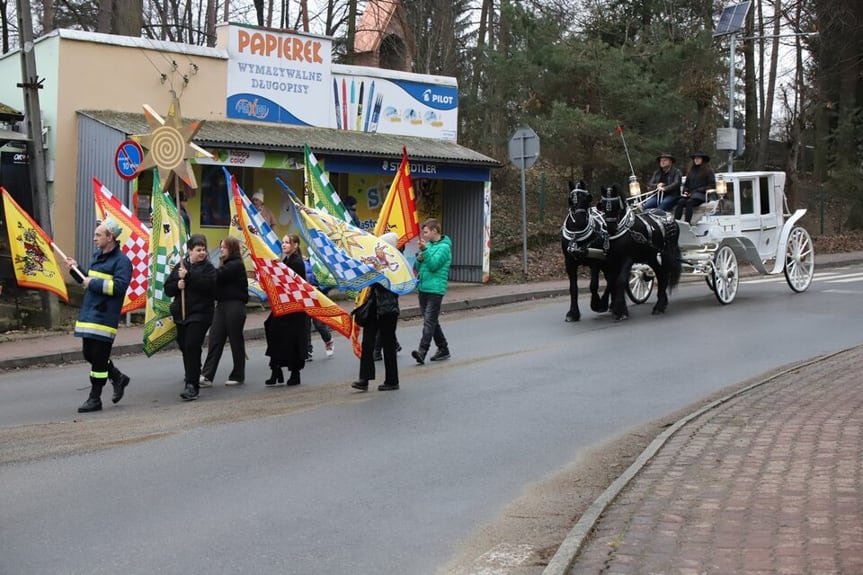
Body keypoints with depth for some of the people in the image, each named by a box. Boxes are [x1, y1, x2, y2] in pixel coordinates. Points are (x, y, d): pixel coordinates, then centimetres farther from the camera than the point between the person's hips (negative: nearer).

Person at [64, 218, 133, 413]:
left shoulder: (121, 261, -11)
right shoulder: (97, 256, 17)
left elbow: (119, 287, -22)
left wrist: (93, 283, -17)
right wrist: (76, 270, 9)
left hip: (104, 316, -9)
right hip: (88, 314, 9)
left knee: (98, 358, -4)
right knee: (89, 354, 14)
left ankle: (95, 399, 4)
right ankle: (118, 378, 32)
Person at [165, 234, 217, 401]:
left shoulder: (208, 267, -2)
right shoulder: (180, 267, 11)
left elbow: (209, 285, -21)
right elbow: (168, 288, 10)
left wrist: (188, 276, -22)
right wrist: (177, 285, -11)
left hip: (200, 314, -5)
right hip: (181, 313, 5)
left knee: (192, 347, -16)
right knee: (184, 346, 17)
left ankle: (192, 385, -17)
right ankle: (190, 374, 44)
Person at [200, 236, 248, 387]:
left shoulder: (236, 265, -10)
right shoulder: (225, 265, 19)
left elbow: (217, 276, -21)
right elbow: (217, 279, 10)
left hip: (234, 306, -8)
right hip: (222, 305, 8)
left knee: (236, 341, 2)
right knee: (215, 340, -2)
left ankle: (238, 376, 12)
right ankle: (207, 376, -7)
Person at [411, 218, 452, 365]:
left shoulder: (444, 247, -8)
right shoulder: (428, 245, 15)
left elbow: (434, 265, -18)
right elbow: (418, 268, 18)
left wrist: (425, 250, -24)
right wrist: (419, 259, -3)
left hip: (435, 289, -8)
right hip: (423, 288, 9)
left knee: (429, 321, -14)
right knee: (432, 321, 13)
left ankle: (422, 352, -22)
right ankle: (443, 349, 24)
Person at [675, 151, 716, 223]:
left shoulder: (708, 171, 8)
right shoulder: (691, 171, 24)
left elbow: (712, 185, 0)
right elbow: (686, 184, 28)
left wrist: (697, 190, -8)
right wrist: (685, 191, 4)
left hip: (701, 195, -4)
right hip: (689, 194, 4)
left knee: (689, 202, -36)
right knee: (680, 202, -29)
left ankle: (687, 223, -44)